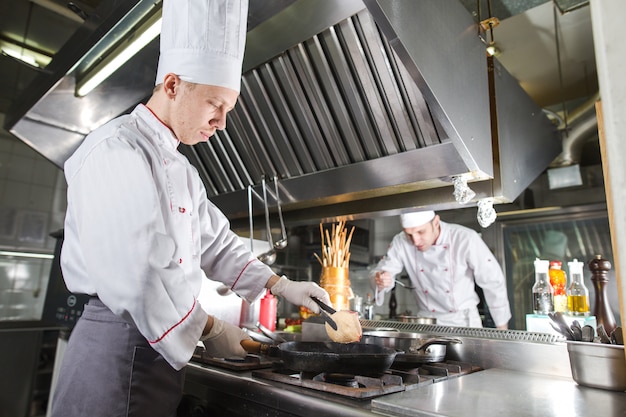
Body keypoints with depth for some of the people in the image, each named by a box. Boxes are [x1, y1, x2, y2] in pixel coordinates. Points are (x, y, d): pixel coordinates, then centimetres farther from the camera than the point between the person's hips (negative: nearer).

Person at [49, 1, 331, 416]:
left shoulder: (180, 168, 14)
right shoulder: (117, 150, -16)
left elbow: (217, 243, 16)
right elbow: (135, 275, -24)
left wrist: (282, 286, 7)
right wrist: (211, 329, -12)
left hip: (160, 346, 9)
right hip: (119, 346, -9)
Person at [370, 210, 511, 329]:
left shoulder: (466, 239, -18)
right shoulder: (400, 243, -10)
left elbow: (493, 283, -9)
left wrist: (502, 328, -3)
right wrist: (380, 281, -30)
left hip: (465, 322, -2)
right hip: (426, 322, 2)